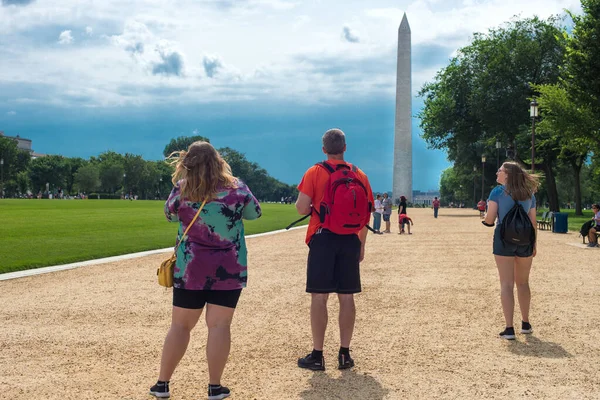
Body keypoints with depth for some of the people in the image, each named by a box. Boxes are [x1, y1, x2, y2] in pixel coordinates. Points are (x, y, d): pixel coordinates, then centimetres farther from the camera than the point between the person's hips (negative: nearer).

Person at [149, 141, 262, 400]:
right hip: (229, 269, 0)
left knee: (180, 325, 10)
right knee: (219, 325, 4)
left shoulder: (182, 190, -8)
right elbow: (255, 213, 10)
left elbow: (170, 215, 11)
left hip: (190, 269, 1)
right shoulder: (236, 188, -7)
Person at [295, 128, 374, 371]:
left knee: (319, 296, 1)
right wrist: (361, 245, 15)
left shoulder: (315, 173, -4)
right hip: (350, 240, 3)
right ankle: (344, 354, 12)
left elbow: (302, 208, -11)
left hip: (322, 238, -3)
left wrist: (308, 206, 13)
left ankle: (317, 356, 4)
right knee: (346, 297, 8)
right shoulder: (359, 175, 6)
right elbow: (365, 215, 7)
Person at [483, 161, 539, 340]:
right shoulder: (529, 193, 9)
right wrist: (534, 244, 15)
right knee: (523, 282, 19)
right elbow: (533, 222, 8)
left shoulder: (498, 191, -4)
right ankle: (525, 324, 28)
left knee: (507, 284, -2)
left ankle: (509, 329, -5)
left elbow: (489, 220, -8)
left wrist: (486, 215, 14)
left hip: (504, 238, -4)